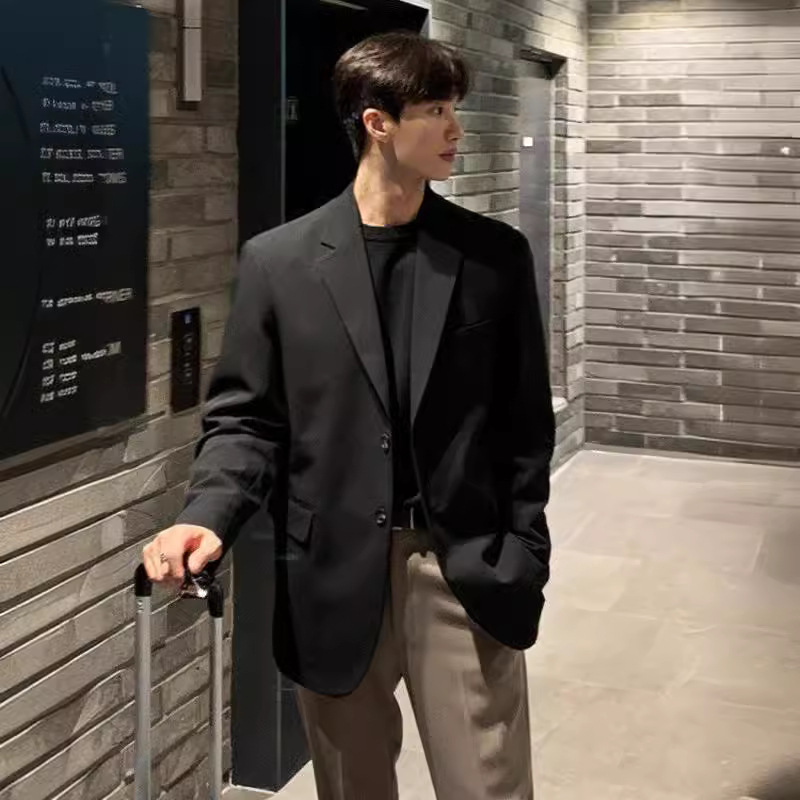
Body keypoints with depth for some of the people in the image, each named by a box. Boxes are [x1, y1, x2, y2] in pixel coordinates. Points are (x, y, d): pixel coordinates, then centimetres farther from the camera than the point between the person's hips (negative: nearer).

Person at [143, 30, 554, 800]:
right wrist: (208, 515, -17)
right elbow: (244, 417, 1)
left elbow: (525, 420, 5)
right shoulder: (278, 259, 0)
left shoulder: (496, 255, 3)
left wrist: (522, 557, -1)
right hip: (335, 578, 0)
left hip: (467, 573, 1)